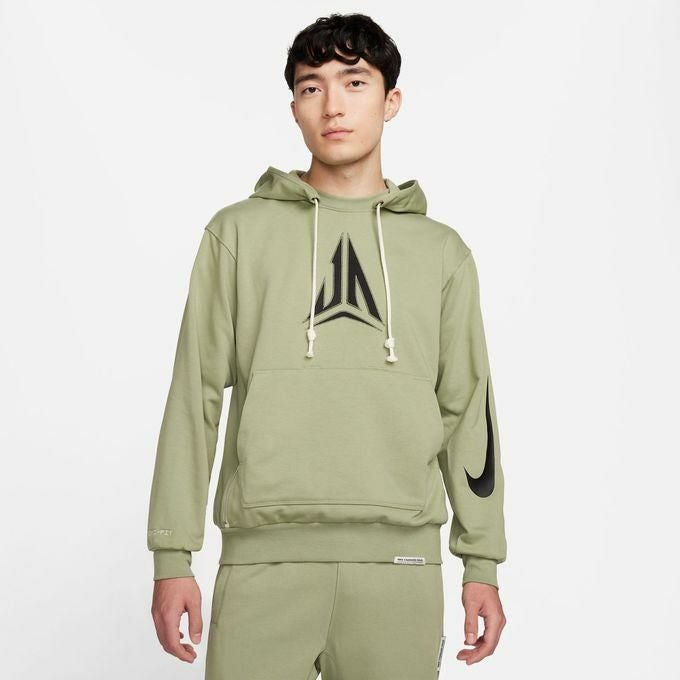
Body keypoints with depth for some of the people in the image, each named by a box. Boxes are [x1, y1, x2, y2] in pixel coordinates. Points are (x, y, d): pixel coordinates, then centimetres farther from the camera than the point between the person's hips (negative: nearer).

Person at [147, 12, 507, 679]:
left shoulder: (441, 251, 13)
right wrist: (173, 556, 0)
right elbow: (195, 394, 6)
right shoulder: (239, 232, 9)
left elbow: (466, 409, 12)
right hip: (266, 551, -1)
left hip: (399, 557, 1)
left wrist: (482, 563, 7)